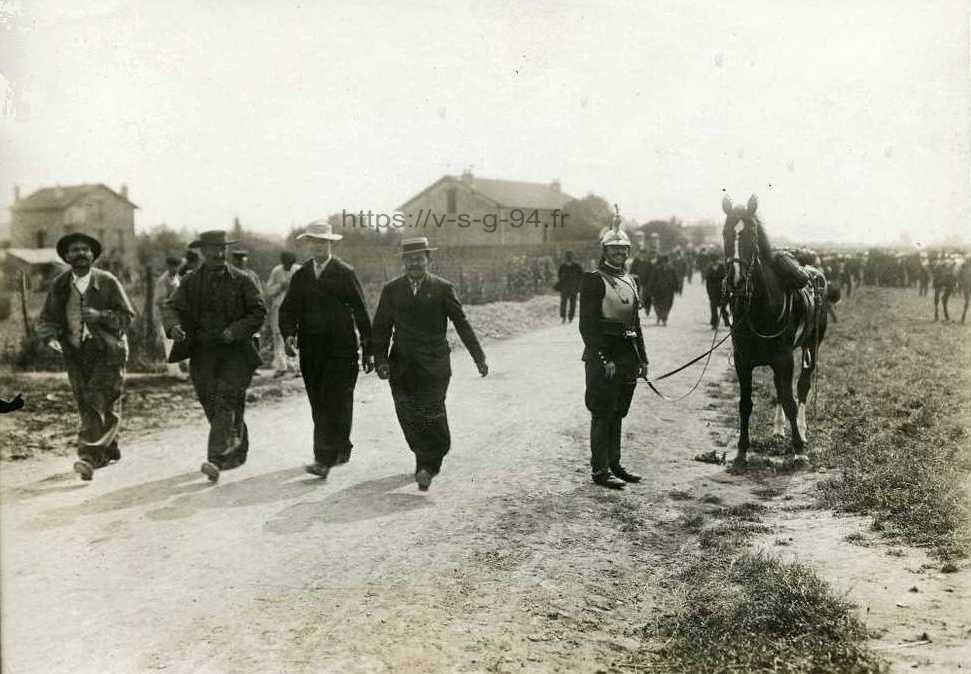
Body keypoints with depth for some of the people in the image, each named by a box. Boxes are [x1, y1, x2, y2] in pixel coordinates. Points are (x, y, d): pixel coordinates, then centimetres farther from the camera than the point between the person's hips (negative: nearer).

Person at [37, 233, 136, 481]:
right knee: (86, 405, 10)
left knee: (103, 404, -12)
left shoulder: (108, 282, -5)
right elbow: (46, 318, 8)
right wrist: (50, 337, -13)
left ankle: (90, 456, -15)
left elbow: (127, 316, -5)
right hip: (75, 354, 4)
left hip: (106, 351, -4)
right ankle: (109, 449, 27)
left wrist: (100, 316, -21)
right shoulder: (59, 285, 5)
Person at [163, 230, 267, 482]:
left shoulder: (242, 280, 1)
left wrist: (237, 330, -17)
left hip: (236, 351, -3)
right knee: (212, 407, 8)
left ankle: (216, 460, -20)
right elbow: (173, 308, 3)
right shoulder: (190, 282, 9)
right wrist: (174, 326, -20)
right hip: (203, 352, 3)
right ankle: (238, 451, 27)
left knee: (226, 403, -15)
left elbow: (258, 311, -3)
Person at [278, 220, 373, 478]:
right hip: (310, 350, 5)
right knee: (319, 406, 11)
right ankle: (340, 450, 28)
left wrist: (367, 351, -1)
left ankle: (325, 459, -13)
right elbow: (288, 310, 9)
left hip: (340, 350, -5)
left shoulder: (345, 273, -1)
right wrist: (289, 334, -12)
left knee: (333, 404, -11)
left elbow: (360, 312, 0)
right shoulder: (301, 275, 11)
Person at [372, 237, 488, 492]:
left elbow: (462, 324, 5)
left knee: (431, 415, -13)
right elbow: (381, 328, 9)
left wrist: (479, 356, 2)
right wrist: (380, 359, -2)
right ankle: (427, 461, 21)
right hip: (402, 367, 3)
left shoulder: (443, 288, 3)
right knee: (409, 418, 3)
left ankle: (427, 466, -2)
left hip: (434, 366, -2)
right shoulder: (391, 290, 9)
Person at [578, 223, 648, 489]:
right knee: (603, 414, -2)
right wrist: (603, 359, -20)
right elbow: (587, 325, -14)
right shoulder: (594, 279, -9)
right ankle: (600, 470, 5)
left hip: (628, 357, 7)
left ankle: (614, 464, 23)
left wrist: (642, 358, 15)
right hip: (603, 357, -7)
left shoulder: (631, 280, 15)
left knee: (617, 414, 14)